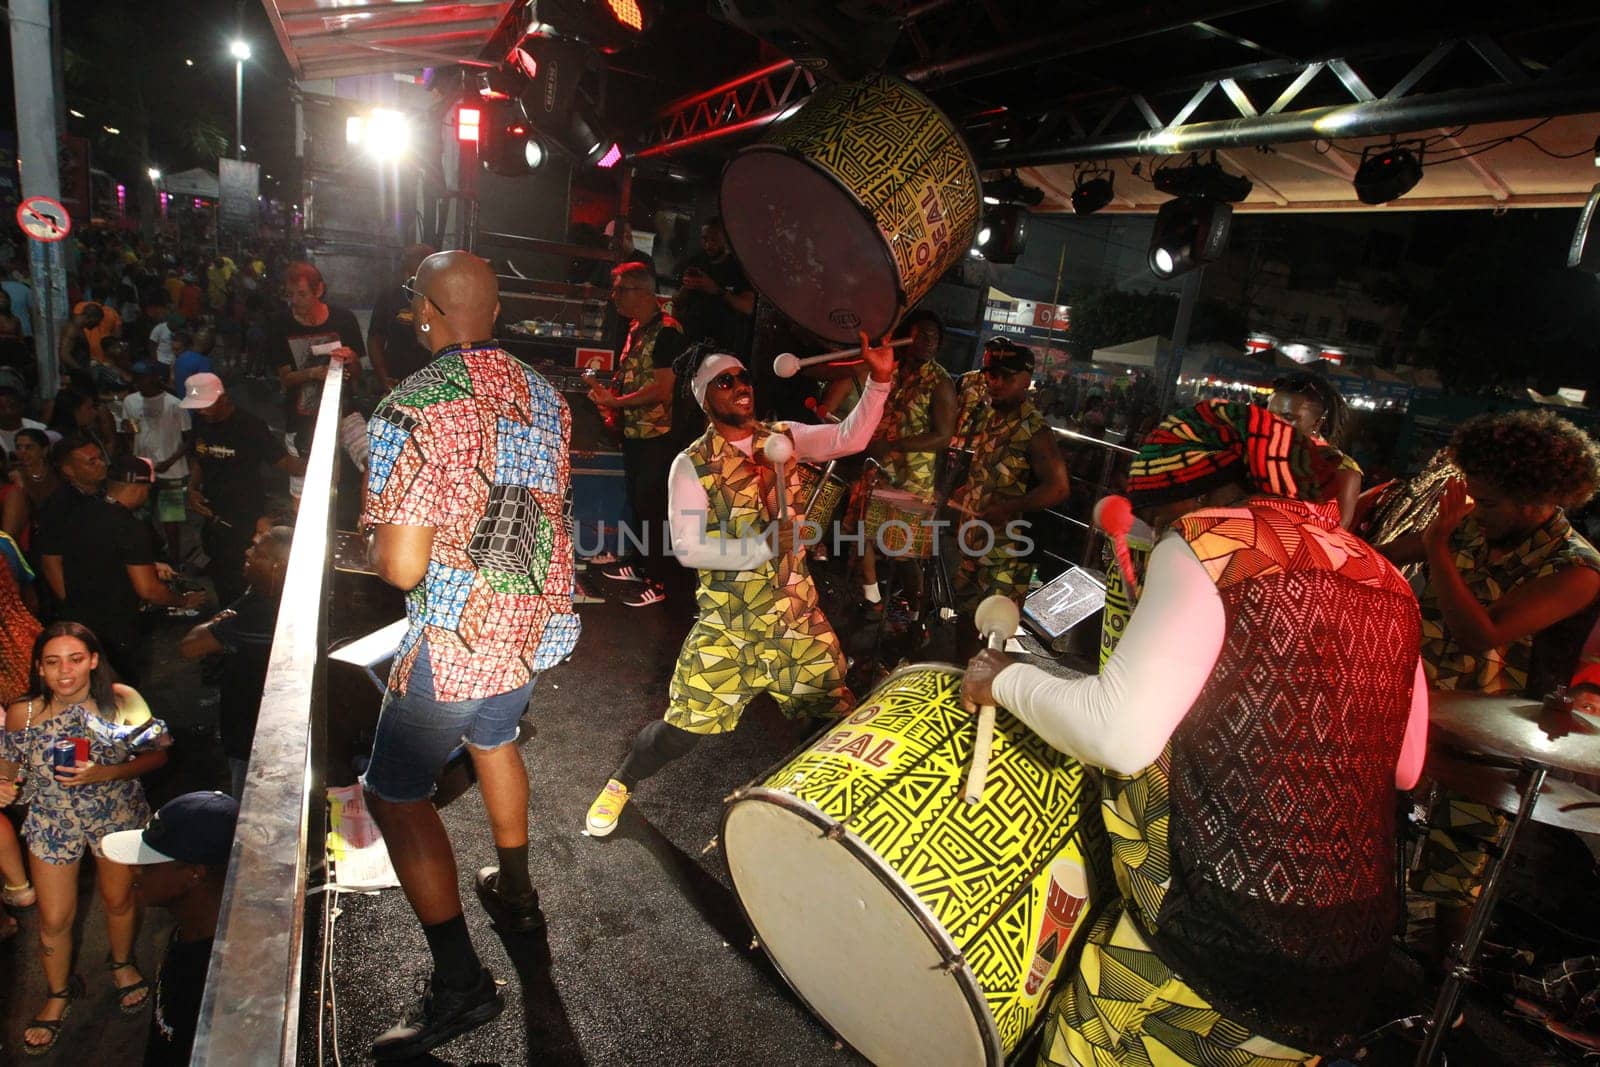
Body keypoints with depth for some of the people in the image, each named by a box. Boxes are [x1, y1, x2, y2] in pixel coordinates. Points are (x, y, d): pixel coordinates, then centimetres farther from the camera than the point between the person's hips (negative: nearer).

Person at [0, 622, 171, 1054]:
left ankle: (122, 963, 52)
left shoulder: (122, 701, -21)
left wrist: (103, 774, -28)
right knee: (54, 919, 13)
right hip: (52, 822, 1)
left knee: (118, 899, 21)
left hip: (118, 817, -1)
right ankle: (59, 993, 42)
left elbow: (157, 755, -15)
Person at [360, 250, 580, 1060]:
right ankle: (514, 890, 48)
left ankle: (460, 983, 12)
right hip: (537, 617, 7)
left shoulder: (410, 409, -19)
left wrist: (372, 542, -1)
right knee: (492, 738, 30)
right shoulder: (541, 394, 3)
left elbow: (402, 566, -22)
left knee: (395, 793, 8)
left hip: (459, 635, -7)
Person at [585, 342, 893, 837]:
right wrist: (763, 546, -23)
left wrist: (879, 380, -24)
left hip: (797, 610, 4)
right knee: (685, 725, 0)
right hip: (729, 620, -3)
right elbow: (688, 548, -16)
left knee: (836, 707, 9)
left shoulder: (783, 437, 2)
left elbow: (850, 438, -11)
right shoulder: (693, 464, -8)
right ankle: (621, 783, 29)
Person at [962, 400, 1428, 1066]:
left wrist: (1005, 680, -6)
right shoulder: (1383, 578, 11)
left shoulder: (1209, 539, -11)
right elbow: (1404, 769, 19)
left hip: (1220, 929, -7)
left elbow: (1118, 736, -21)